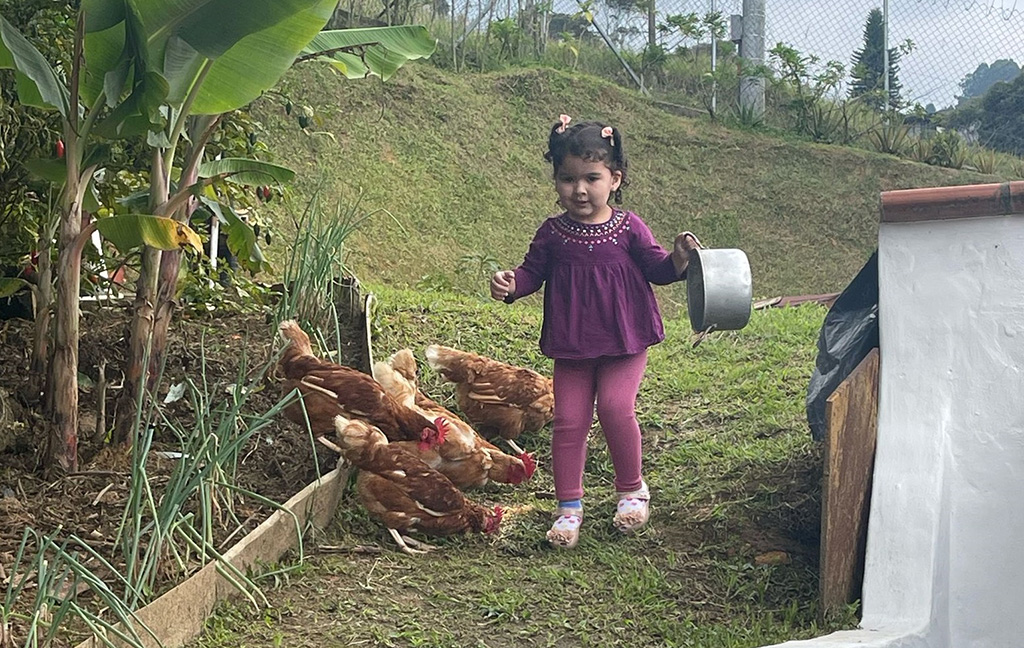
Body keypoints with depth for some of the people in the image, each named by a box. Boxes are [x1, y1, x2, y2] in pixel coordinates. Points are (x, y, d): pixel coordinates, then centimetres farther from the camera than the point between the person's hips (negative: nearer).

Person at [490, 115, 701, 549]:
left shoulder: (629, 228, -3)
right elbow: (532, 272, 5)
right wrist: (509, 285, -15)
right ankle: (569, 506, 14)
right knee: (569, 420, 0)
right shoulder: (553, 233, 1)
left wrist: (678, 258, -18)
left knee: (615, 408, -16)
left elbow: (656, 268, 3)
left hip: (624, 341, -2)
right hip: (571, 345, 2)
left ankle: (632, 489, 10)